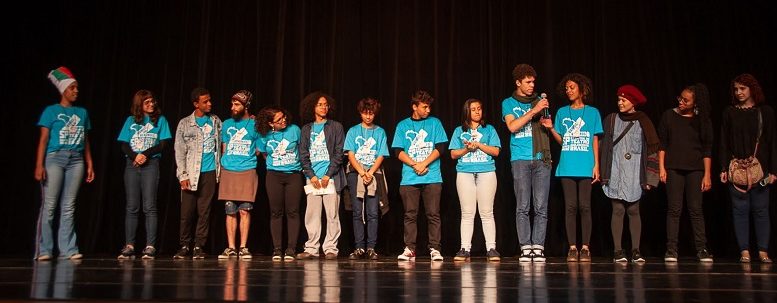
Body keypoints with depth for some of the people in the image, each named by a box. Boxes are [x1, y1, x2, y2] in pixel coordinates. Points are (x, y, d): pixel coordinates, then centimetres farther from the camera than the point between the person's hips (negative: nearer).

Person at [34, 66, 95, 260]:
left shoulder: (82, 112, 15)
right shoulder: (51, 111, 4)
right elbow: (43, 139, -2)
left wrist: (89, 165, 11)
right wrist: (39, 165, -10)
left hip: (76, 161, 4)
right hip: (54, 158, -3)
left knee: (69, 207, 4)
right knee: (49, 206, -4)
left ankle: (68, 249, 5)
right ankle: (44, 250, 2)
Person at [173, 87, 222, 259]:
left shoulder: (216, 121, 11)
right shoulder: (185, 124, 2)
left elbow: (221, 144, 22)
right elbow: (179, 152, 0)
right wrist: (183, 175, -7)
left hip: (210, 172, 2)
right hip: (191, 173, -2)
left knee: (204, 211, 2)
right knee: (187, 211, -2)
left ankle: (199, 246, 9)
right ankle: (184, 246, 11)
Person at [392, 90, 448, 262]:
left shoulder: (435, 123, 11)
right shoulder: (402, 125, 11)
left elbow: (440, 148, 3)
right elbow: (398, 152, 4)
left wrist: (424, 163, -9)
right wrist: (415, 165, -9)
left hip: (432, 178, 0)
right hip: (409, 178, 1)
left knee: (433, 214, -2)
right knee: (410, 215, 1)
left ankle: (434, 249, 2)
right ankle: (409, 249, 6)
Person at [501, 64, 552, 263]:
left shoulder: (540, 101, 17)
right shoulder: (509, 103, 10)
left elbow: (547, 128, 20)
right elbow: (512, 126, -6)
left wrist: (549, 125, -3)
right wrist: (534, 111, -11)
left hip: (541, 159, 2)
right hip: (520, 159, -2)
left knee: (541, 207, -3)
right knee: (522, 207, -4)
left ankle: (538, 248, 0)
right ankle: (525, 248, -1)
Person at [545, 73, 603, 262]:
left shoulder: (592, 112, 9)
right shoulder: (562, 112, 13)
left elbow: (595, 141, 7)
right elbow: (561, 140, 10)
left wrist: (596, 165, 0)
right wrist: (551, 128, -8)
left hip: (586, 167, -1)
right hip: (567, 167, 2)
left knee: (584, 206, -2)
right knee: (570, 207, 0)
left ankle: (585, 247, 3)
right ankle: (572, 248, 4)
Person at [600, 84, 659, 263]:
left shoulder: (643, 122, 4)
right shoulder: (611, 120, 7)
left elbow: (651, 150, 2)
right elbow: (604, 147, 6)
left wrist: (649, 178, -4)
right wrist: (602, 172, -2)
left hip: (635, 174, 0)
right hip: (615, 172, 0)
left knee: (633, 211, 2)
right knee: (618, 210, -2)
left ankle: (636, 251, 7)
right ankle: (618, 251, 1)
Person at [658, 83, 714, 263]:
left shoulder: (702, 120, 5)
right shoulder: (669, 116, 4)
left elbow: (707, 149, 4)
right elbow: (662, 144, 4)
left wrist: (707, 174, -1)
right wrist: (661, 168, -3)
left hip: (695, 169, 0)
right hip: (673, 168, 0)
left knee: (696, 209, -1)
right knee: (674, 209, -2)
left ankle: (702, 249, 5)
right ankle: (671, 249, 0)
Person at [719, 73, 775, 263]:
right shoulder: (730, 113, 6)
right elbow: (724, 143, 5)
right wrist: (724, 168, -1)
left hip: (760, 168, 0)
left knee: (761, 210, 2)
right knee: (740, 210, 1)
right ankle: (744, 251, 6)